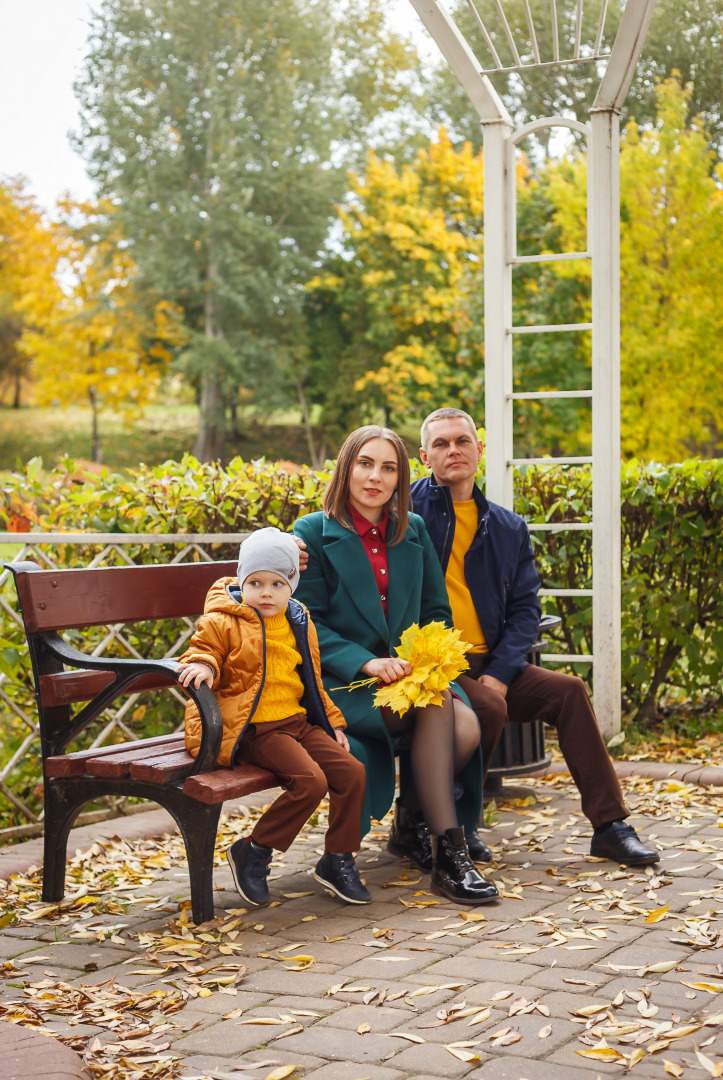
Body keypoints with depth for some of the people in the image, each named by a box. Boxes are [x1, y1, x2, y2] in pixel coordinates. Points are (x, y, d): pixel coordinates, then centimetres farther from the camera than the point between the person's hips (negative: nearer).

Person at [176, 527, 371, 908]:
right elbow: (201, 650, 3)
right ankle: (252, 853, -9)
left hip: (297, 720, 7)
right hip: (252, 729, -7)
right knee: (310, 780, -26)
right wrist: (203, 665, -22)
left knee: (351, 771, -8)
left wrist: (332, 722, 19)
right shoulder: (222, 623, -5)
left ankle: (337, 860, 8)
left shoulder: (299, 624, 14)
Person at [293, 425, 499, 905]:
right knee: (435, 704, -32)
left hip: (410, 676, 4)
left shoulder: (414, 532, 16)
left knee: (467, 728, -26)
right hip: (342, 685, -4)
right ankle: (447, 851, -25)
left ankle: (412, 822, 2)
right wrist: (367, 663, -19)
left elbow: (437, 611, 16)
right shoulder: (314, 533, 1)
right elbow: (308, 624, -5)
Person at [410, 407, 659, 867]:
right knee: (489, 708, -30)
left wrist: (499, 673, -8)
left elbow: (525, 608, 9)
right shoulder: (410, 506, 1)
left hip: (488, 665, 5)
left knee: (568, 690, -14)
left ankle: (610, 825, -8)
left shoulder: (508, 528, 15)